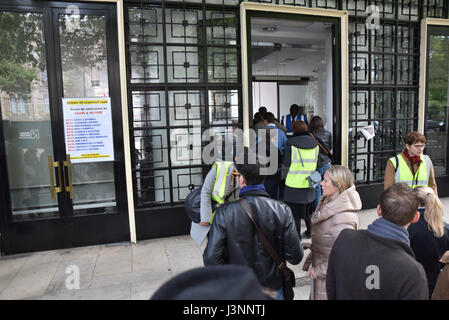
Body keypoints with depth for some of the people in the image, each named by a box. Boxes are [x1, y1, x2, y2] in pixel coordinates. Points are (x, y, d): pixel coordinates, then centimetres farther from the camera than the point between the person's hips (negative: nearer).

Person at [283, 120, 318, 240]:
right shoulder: (315, 144, 3)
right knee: (307, 208, 22)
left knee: (295, 211, 5)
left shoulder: (291, 144, -11)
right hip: (309, 182, 5)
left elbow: (286, 163, -9)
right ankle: (309, 231, 33)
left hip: (295, 182, -5)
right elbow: (315, 162, 10)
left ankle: (297, 235, 12)